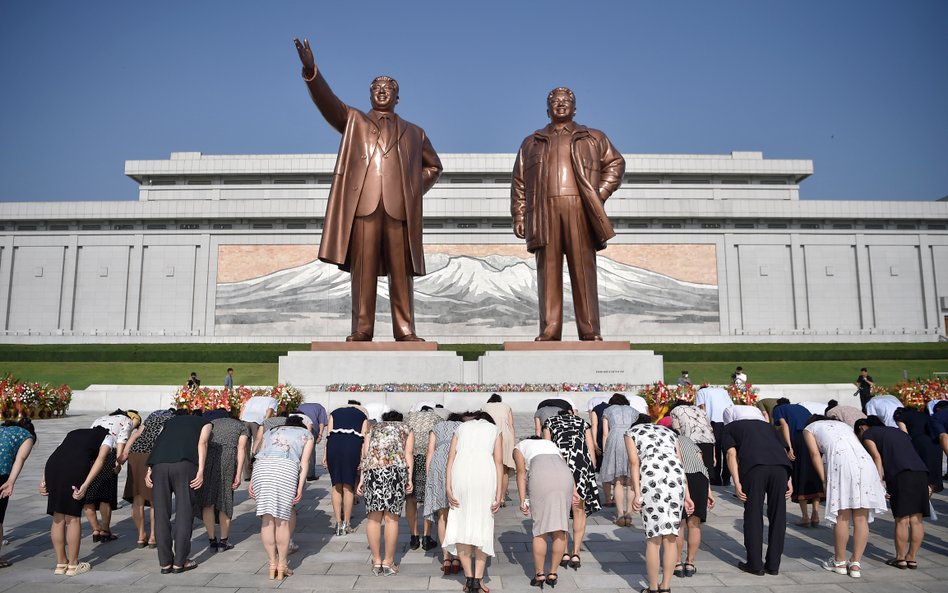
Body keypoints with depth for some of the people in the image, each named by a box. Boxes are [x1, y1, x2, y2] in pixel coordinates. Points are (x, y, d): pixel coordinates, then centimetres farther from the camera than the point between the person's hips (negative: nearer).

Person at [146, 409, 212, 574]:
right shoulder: (205, 423, 27)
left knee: (161, 513, 9)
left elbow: (157, 444, 21)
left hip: (158, 465, 3)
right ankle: (179, 562, 7)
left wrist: (149, 470, 12)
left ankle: (165, 563, 14)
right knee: (184, 512, 5)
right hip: (184, 463, -3)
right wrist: (201, 471, -3)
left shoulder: (169, 421, 36)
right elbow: (202, 443, 7)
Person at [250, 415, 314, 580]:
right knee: (283, 519, 5)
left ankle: (272, 565, 14)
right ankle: (282, 566, 13)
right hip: (286, 468, -3)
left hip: (261, 468, 3)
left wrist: (252, 482, 12)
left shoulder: (271, 431, 36)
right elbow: (304, 462, 13)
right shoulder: (306, 434, 28)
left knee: (267, 519, 7)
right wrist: (300, 487, 4)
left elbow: (260, 456, 20)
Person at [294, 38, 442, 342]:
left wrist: (416, 190, 14)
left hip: (400, 208, 1)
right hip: (363, 204, -1)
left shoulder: (414, 132, 25)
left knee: (401, 271, -3)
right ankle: (361, 330, -3)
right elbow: (327, 101, 5)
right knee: (363, 269, -5)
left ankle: (405, 330, 0)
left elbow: (433, 165, 31)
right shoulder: (353, 121, 21)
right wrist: (311, 71, -13)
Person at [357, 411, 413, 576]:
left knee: (373, 518, 9)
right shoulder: (406, 428, 27)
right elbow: (408, 453, 11)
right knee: (391, 518, 5)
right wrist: (409, 479, 5)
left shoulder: (374, 428, 31)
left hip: (372, 470, 2)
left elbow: (365, 455, 16)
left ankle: (377, 561, 16)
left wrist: (361, 480, 11)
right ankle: (388, 562, 11)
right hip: (396, 469, -2)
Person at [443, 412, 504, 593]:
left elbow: (451, 456, 10)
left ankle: (469, 577, 9)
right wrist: (499, 494, 4)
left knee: (460, 524, 10)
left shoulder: (461, 427, 25)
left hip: (461, 470, 1)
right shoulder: (494, 429, 22)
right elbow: (498, 462, 9)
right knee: (483, 524, 8)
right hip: (485, 471, -1)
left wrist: (448, 487, 4)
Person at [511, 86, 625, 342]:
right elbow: (519, 182, 16)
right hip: (544, 212, 1)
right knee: (548, 272, -4)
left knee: (584, 270, -6)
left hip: (580, 210, -1)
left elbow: (615, 163, 17)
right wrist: (518, 216, 5)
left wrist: (601, 194, 2)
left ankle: (590, 332, -5)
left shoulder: (594, 138, 21)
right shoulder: (531, 143, 23)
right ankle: (549, 331, -4)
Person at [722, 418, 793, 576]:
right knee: (778, 516, 13)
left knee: (753, 516, 7)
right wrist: (788, 480, 17)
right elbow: (783, 450, 24)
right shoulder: (766, 425, 37)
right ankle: (773, 565, 21)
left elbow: (732, 454, 7)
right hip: (780, 465, 4)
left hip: (754, 466, -3)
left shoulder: (728, 429, 26)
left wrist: (737, 483, 1)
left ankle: (755, 564, 13)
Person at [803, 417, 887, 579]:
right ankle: (856, 564, 12)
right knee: (861, 518, 8)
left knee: (842, 517, 4)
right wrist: (878, 478, 21)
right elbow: (859, 446, 22)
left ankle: (840, 562, 15)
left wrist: (824, 479, 5)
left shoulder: (809, 428, 25)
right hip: (864, 460, 4)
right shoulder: (843, 424, 36)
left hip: (841, 460, -4)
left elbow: (815, 453, 7)